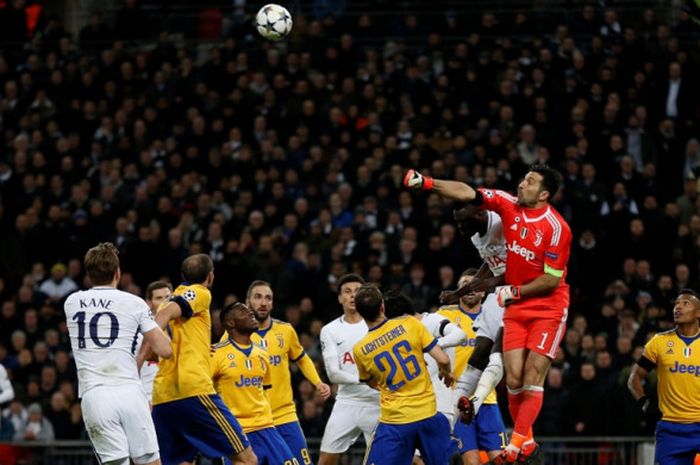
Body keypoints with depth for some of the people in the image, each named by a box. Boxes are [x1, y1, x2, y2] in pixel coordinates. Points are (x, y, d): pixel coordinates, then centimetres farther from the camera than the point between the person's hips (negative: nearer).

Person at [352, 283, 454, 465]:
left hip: (394, 420, -1)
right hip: (428, 414, 1)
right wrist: (446, 372, 16)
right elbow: (443, 359, -6)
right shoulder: (409, 324, -8)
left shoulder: (360, 350, -4)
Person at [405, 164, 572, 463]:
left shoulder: (556, 228, -17)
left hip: (548, 309, -5)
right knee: (514, 379, -1)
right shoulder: (509, 205, -3)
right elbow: (467, 193, -8)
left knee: (532, 378, -11)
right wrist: (427, 183, -17)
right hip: (516, 309, 5)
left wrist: (515, 291, -14)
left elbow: (552, 280, -14)